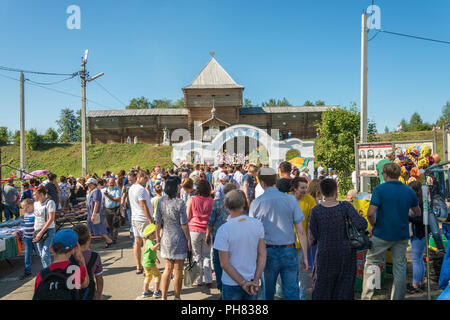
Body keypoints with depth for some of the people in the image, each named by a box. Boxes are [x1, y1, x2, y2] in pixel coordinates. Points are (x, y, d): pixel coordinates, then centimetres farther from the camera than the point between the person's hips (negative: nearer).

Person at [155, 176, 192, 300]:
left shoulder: (161, 202, -4)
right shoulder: (180, 203, -18)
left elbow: (157, 221, 2)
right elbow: (184, 224, -14)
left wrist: (157, 236, 15)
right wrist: (189, 240, -5)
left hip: (166, 239, 5)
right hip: (179, 240, -5)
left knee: (168, 269, 18)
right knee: (178, 271, 10)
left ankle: (164, 297, 23)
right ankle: (177, 297, 24)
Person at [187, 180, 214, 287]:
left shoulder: (192, 200, -6)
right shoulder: (211, 201, -3)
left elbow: (187, 217, -1)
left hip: (194, 230, -1)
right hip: (207, 231, 1)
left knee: (197, 256, 11)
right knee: (207, 256, 13)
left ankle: (199, 280, 17)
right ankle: (208, 280, 15)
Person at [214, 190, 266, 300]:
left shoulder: (223, 230, -20)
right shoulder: (257, 224, -9)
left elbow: (224, 264, -17)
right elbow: (262, 254, -7)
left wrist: (243, 283, -10)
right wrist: (256, 280, -5)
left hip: (232, 284, -3)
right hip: (253, 281, 3)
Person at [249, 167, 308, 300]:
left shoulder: (256, 203, -5)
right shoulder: (291, 199, -5)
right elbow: (301, 231, -5)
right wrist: (305, 256, 3)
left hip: (267, 253, 0)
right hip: (289, 252, 0)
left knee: (267, 292, 16)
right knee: (292, 292, 10)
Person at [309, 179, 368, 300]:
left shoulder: (316, 210, -10)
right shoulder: (346, 206, -12)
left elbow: (314, 237, -7)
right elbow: (362, 224, -19)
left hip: (325, 254, 0)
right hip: (345, 253, 0)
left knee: (322, 288, 14)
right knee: (344, 288, 14)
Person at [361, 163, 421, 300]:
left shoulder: (379, 189, -14)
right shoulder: (409, 191, 2)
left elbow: (370, 213, -22)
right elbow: (417, 213, 14)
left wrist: (373, 226, -5)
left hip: (382, 234, -4)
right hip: (402, 235, 4)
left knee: (371, 262, 9)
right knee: (400, 266, 14)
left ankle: (366, 296, 8)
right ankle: (397, 297, 22)